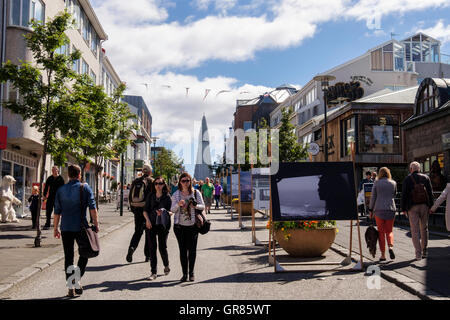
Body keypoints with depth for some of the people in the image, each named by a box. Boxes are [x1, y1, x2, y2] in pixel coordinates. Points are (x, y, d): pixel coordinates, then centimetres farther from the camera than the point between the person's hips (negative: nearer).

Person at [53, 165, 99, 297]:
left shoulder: (61, 190, 7)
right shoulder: (85, 188, -1)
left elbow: (57, 211, 7)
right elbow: (92, 208, -7)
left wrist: (55, 228, 14)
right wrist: (96, 224, -2)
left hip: (66, 228, 3)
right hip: (81, 227, -2)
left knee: (68, 257, 7)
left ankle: (70, 287, 8)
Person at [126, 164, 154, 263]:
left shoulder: (135, 181, 7)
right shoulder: (151, 181, -6)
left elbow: (130, 196, 9)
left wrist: (132, 208, 16)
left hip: (137, 209, 4)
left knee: (138, 231, 14)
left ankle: (132, 247, -12)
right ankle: (148, 255, 11)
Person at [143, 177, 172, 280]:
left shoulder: (167, 197, 2)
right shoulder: (150, 196, 8)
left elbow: (170, 211, 0)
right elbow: (145, 210, 8)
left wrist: (163, 213, -20)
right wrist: (147, 219, -8)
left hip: (163, 224, -2)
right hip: (151, 224, 2)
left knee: (162, 247, 0)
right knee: (152, 247, 0)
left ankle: (166, 266, 30)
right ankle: (153, 272, 7)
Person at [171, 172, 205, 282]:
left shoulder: (196, 193, 2)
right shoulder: (176, 194, 5)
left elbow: (203, 206, 2)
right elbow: (172, 209, 3)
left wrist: (195, 205, -19)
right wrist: (178, 204, -17)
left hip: (193, 225, -1)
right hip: (180, 225, 1)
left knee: (192, 249, 1)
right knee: (182, 250, 3)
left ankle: (191, 272, 15)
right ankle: (184, 273, 11)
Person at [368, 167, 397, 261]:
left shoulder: (376, 183, -1)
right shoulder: (393, 183, 5)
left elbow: (373, 197, 0)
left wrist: (371, 210, 6)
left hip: (379, 209, -1)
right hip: (391, 209, 1)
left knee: (381, 232, 6)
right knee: (389, 231, 12)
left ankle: (383, 254, 3)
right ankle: (390, 246, -15)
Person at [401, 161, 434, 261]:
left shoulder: (407, 179, 0)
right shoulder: (425, 178, 7)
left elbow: (404, 195, -3)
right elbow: (430, 193, 4)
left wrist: (403, 209, 1)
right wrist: (431, 206, 8)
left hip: (412, 207, -3)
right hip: (424, 206, 3)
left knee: (415, 231, -1)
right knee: (424, 229, 14)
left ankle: (418, 253, -7)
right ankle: (424, 251, 19)